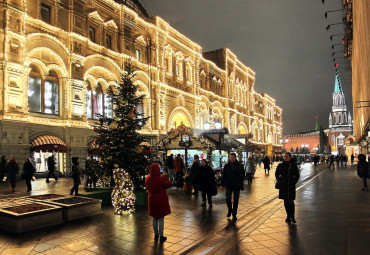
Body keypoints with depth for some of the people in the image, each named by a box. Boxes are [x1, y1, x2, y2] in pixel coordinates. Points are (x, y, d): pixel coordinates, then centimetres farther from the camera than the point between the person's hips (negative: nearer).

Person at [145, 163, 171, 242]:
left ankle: (156, 235, 29)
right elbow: (168, 185, -7)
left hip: (152, 200, 5)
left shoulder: (147, 179, -6)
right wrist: (164, 176, 3)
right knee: (161, 219, 6)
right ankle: (161, 236, 13)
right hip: (161, 201, -5)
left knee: (154, 218, 18)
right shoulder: (161, 179, -21)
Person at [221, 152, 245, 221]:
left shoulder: (239, 166, -1)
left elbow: (242, 176, 2)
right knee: (228, 199, 2)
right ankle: (229, 210, 31)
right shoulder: (226, 166, 1)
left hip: (237, 185, 0)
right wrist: (223, 183, -5)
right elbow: (223, 175, 3)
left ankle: (234, 215, 17)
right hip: (228, 185, 1)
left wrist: (241, 184, -6)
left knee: (235, 201, 5)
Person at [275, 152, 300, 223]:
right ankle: (288, 216, 20)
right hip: (283, 186, 2)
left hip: (291, 186, -2)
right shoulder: (280, 165, 3)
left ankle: (292, 217, 8)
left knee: (291, 201, -5)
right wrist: (279, 181, 4)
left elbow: (297, 175, 6)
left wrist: (294, 182, -3)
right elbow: (276, 174, 14)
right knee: (286, 202, 9)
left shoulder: (293, 166, -2)